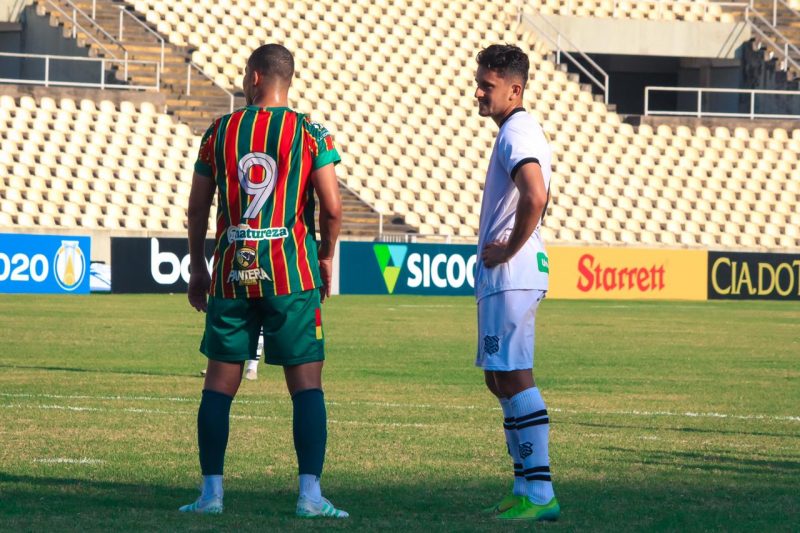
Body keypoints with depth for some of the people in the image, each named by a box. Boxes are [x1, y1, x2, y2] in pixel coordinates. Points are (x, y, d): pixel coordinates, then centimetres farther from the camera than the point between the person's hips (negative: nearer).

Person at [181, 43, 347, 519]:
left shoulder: (220, 132, 5)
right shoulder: (311, 134, -2)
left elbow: (198, 208, 8)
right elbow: (332, 208, -6)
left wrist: (197, 267, 19)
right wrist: (326, 256, 12)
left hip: (232, 271, 2)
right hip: (292, 272, -2)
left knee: (220, 382, 9)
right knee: (307, 382, 0)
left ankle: (212, 491, 7)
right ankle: (311, 493, -7)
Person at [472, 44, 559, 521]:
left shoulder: (516, 134, -15)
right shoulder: (526, 130, 18)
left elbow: (534, 197, -32)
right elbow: (539, 199, 31)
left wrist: (509, 249, -20)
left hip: (510, 273, -11)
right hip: (509, 277, 11)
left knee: (513, 378, -12)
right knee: (501, 380, 14)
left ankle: (540, 495, -14)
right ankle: (526, 489, 17)